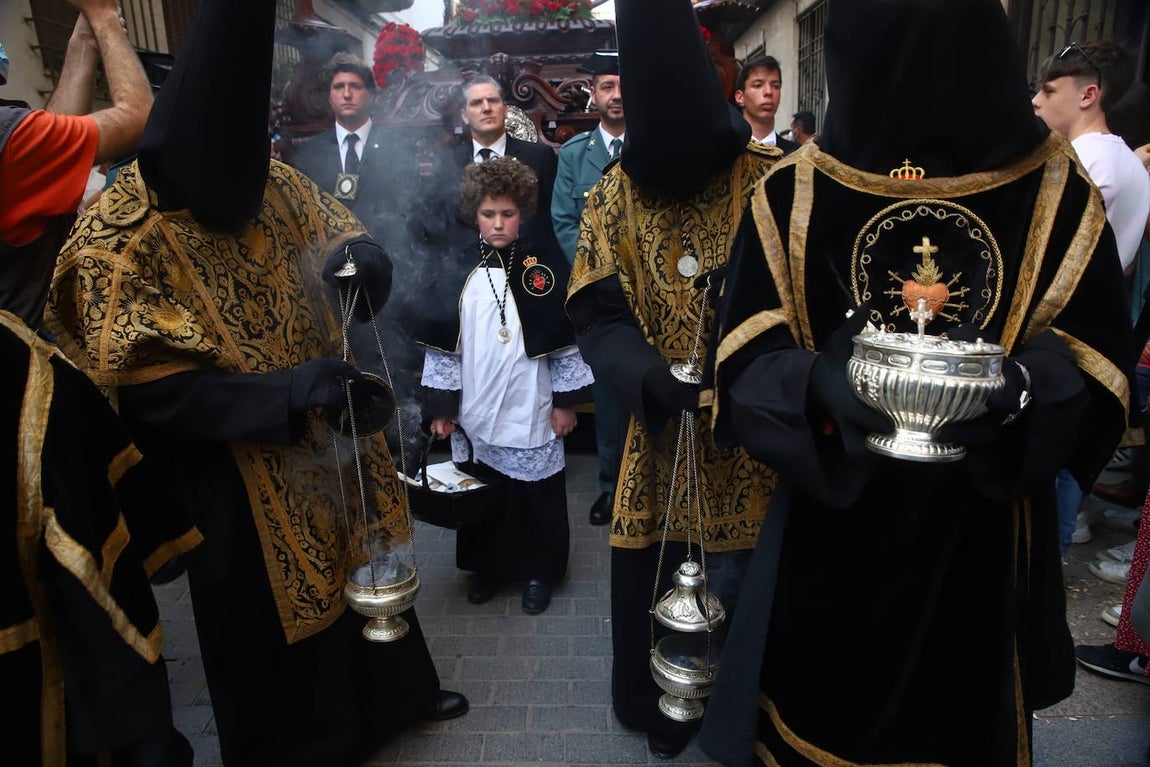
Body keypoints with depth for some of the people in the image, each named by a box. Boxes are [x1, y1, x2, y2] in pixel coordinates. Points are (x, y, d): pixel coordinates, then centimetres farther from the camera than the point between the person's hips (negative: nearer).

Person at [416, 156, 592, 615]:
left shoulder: (544, 269, -4)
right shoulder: (457, 272, 0)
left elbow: (565, 338, -1)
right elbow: (441, 344, 3)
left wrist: (565, 401, -1)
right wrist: (441, 405, 3)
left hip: (532, 412, -2)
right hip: (475, 412, 2)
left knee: (536, 498, 10)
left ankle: (539, 572, 30)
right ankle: (488, 566, 35)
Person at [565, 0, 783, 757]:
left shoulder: (778, 181, -8)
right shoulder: (614, 196, -2)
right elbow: (598, 316, -8)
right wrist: (652, 377, -26)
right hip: (664, 432, 2)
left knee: (754, 594, 11)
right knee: (653, 584, 14)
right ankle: (664, 713, 43)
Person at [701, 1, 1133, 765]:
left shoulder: (1056, 187, -6)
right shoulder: (795, 193, -8)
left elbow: (1096, 371, -4)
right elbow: (746, 365, -11)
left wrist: (1023, 385, -26)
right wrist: (816, 383, -31)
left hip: (982, 538, 1)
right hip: (830, 536, 0)